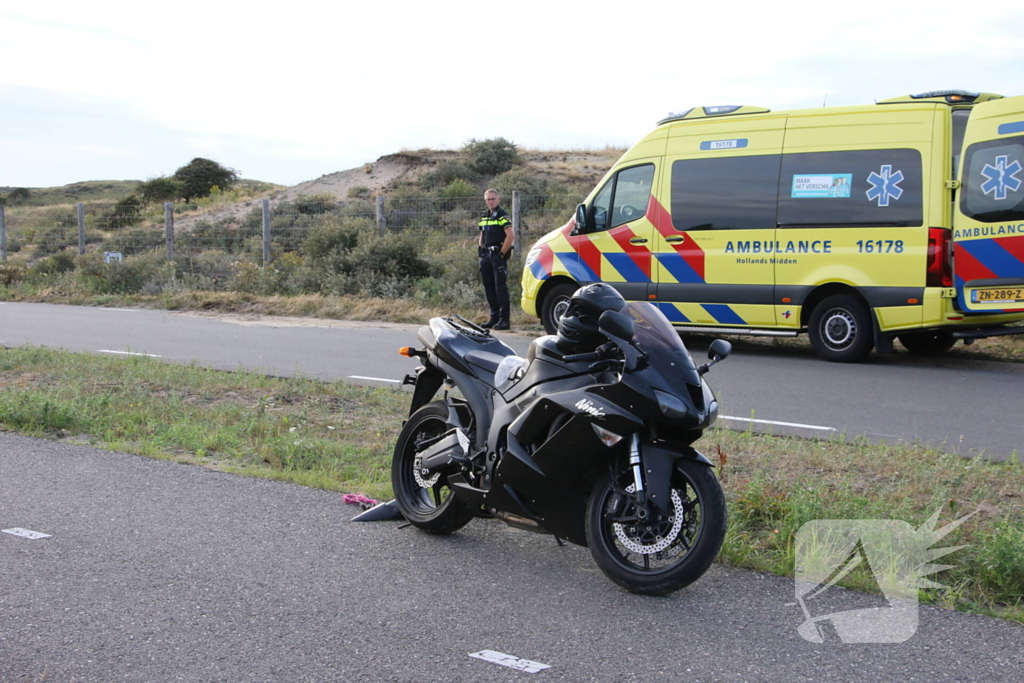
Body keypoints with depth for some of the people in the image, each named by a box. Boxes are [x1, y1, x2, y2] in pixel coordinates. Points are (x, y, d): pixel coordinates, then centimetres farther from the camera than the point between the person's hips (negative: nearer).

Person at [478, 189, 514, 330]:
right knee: (489, 287, 9)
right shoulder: (484, 216, 16)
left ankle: (504, 320, -8)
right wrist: (481, 252, 14)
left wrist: (502, 253, -14)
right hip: (486, 255, 8)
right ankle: (494, 317, 17)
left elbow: (510, 236, -16)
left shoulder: (503, 215, -7)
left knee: (501, 287, -9)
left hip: (498, 255, -8)